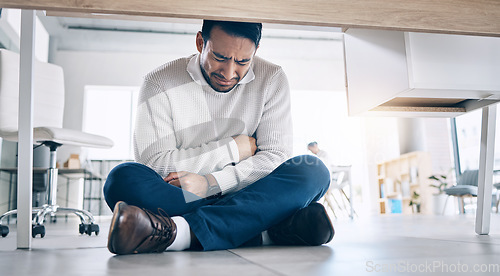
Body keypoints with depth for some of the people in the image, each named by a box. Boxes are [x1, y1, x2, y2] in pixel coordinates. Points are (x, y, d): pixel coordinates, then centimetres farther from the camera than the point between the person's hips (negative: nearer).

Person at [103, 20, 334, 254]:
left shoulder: (271, 79, 2)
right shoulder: (160, 83, -4)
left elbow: (276, 155, -6)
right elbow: (155, 162, -12)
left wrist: (211, 183, -20)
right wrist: (235, 148, -9)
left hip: (247, 198, 1)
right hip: (177, 199, 0)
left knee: (312, 170, -24)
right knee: (123, 178, -29)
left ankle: (178, 231, -36)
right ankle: (268, 231, -33)